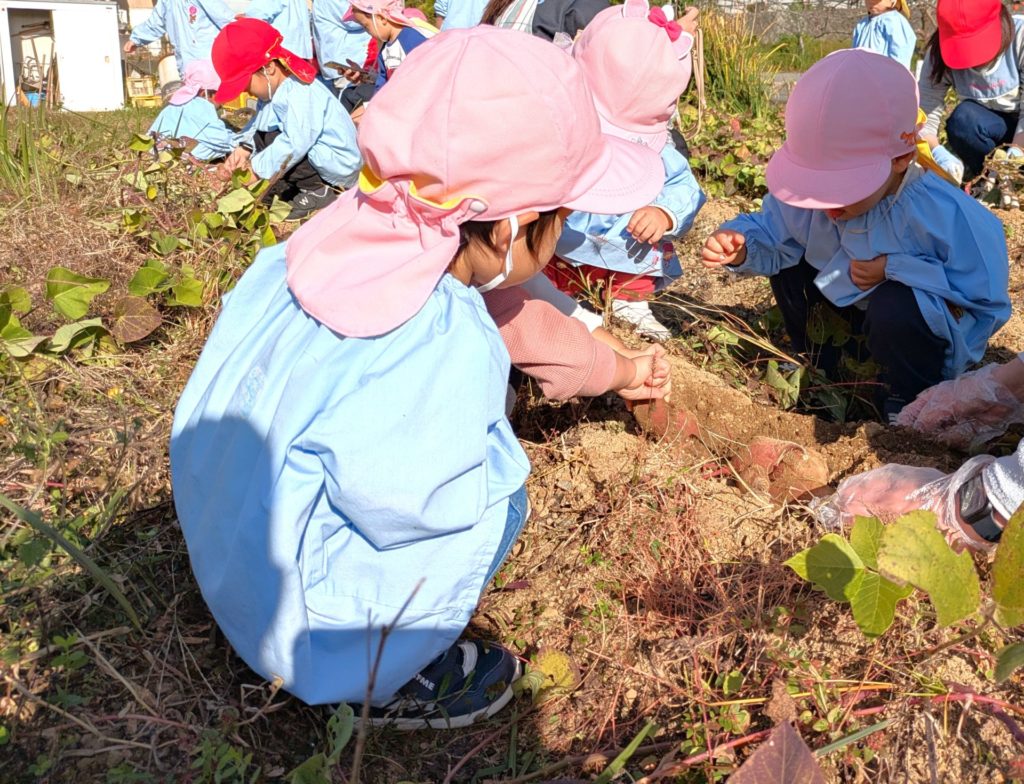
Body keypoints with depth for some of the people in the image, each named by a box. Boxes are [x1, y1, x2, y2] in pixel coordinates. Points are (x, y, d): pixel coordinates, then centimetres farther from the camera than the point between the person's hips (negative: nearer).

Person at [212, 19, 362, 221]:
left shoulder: (299, 95, -27)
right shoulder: (276, 88, 4)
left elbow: (294, 145, -35)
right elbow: (259, 123, 8)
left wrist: (257, 168, -28)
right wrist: (244, 148, -10)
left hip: (337, 162, -10)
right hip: (314, 157, 10)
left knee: (271, 143, -23)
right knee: (257, 141, 5)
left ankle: (317, 191, -11)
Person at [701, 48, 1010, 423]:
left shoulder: (946, 215, -33)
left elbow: (988, 301, -27)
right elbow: (772, 236, -3)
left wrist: (896, 269, -34)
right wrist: (741, 246, -29)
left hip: (924, 322, -6)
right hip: (856, 305, 6)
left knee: (895, 305, -38)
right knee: (789, 259, -3)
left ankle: (907, 402, -8)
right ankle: (817, 364, 17)